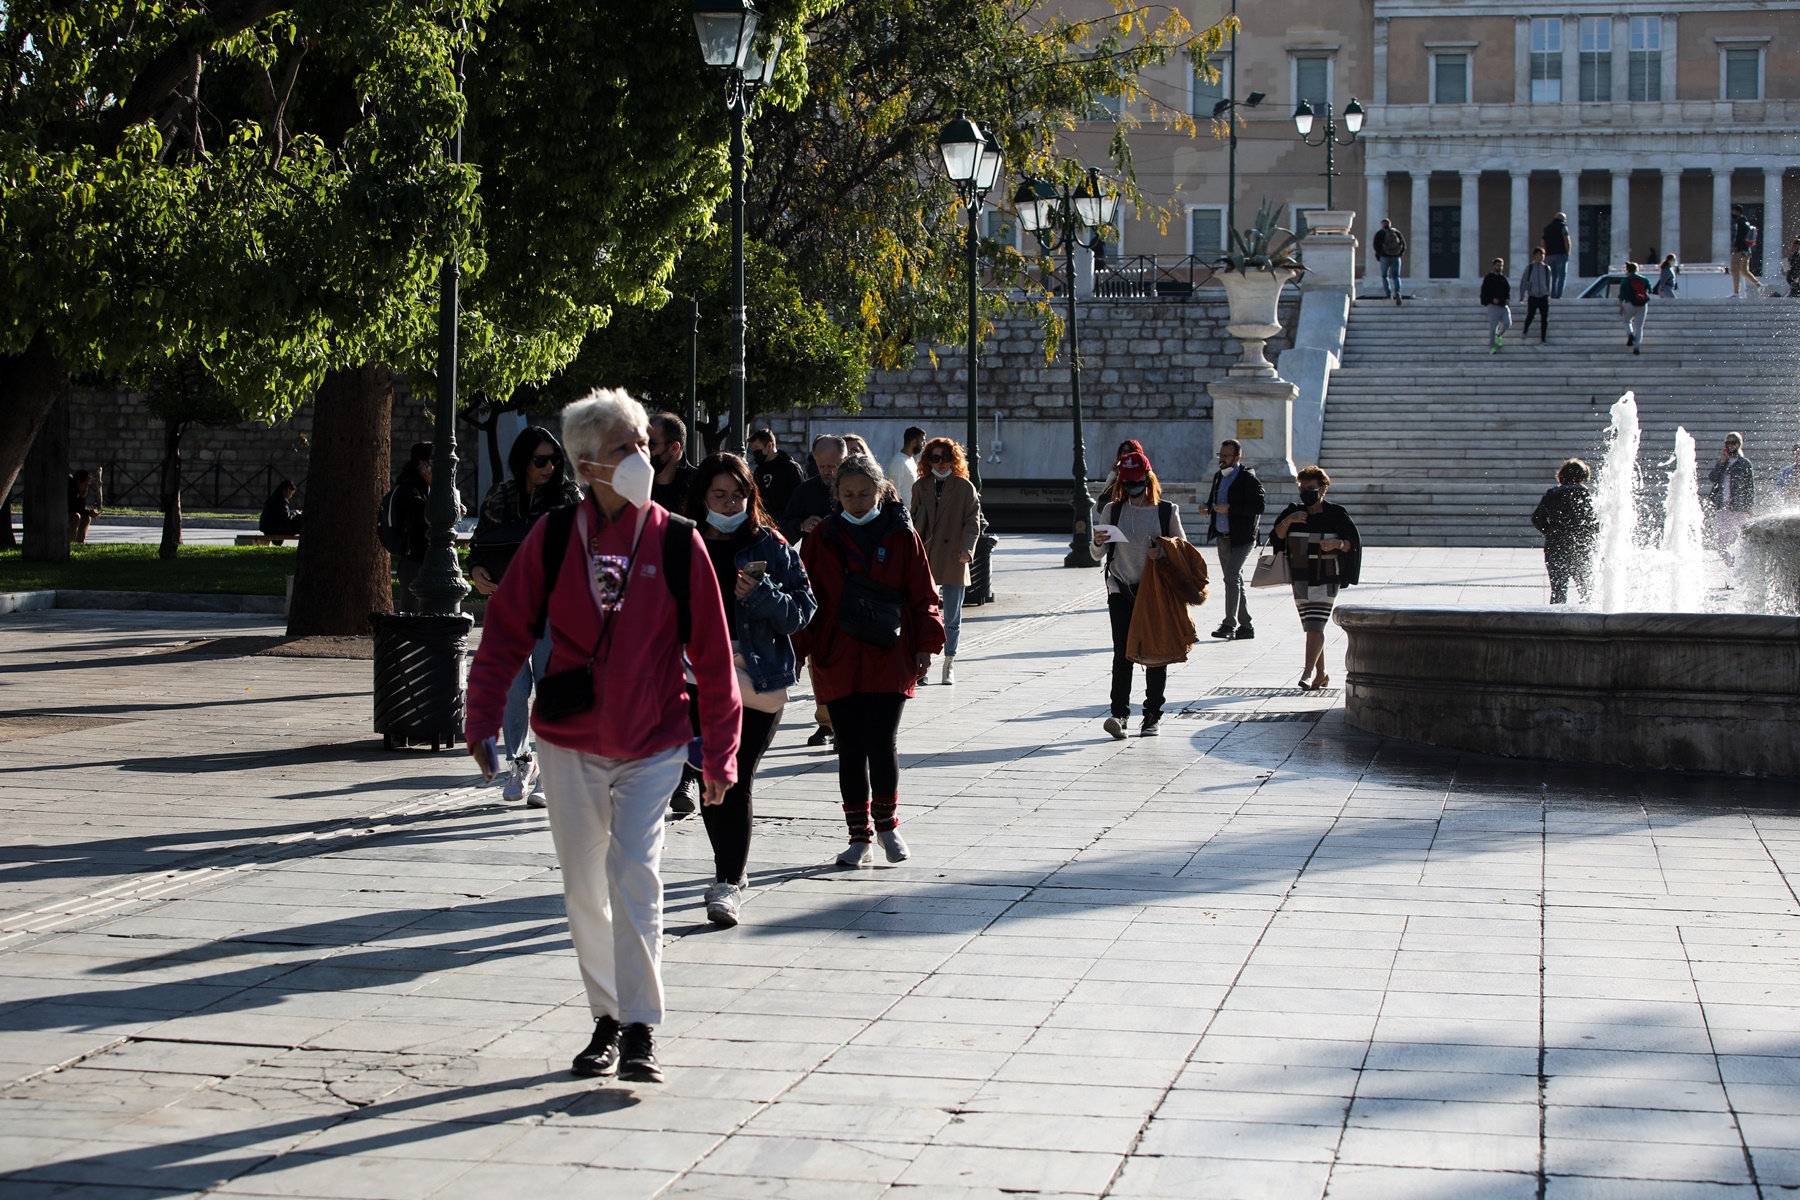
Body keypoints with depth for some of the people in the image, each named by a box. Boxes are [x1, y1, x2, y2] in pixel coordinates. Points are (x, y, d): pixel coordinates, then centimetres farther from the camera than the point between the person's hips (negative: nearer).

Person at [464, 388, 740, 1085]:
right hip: (568, 745, 2)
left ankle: (641, 1032, -6)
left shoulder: (677, 543, -7)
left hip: (652, 747, -2)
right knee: (584, 889, 10)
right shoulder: (552, 538, -5)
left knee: (634, 875, -14)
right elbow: (506, 632, 1)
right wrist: (483, 721, -5)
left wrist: (719, 754, -1)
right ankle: (606, 1020, 25)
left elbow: (712, 654, -2)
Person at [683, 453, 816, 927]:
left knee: (735, 783, -8)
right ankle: (731, 873, 26)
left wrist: (762, 595, -15)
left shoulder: (770, 547, 3)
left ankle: (729, 883, -2)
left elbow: (803, 608, 2)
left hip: (757, 679, -2)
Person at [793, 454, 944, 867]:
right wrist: (798, 648, 2)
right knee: (850, 749, 4)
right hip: (837, 660, 2)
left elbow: (923, 594, 6)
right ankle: (860, 836, 14)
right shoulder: (822, 539, 6)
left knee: (882, 743, -7)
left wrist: (926, 643, -1)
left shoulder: (901, 535, 3)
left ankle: (886, 823, 17)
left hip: (890, 658, -2)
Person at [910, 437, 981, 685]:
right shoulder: (920, 487, 11)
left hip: (953, 561, -2)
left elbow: (973, 522, -4)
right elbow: (914, 522, 16)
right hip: (924, 561, 2)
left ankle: (949, 665, 16)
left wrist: (967, 548, -19)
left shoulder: (965, 488, 1)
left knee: (952, 618, 6)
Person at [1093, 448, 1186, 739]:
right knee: (1122, 653, -10)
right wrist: (1097, 542, -13)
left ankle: (1153, 715, 14)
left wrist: (1163, 553, -14)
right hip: (1121, 591, 0)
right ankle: (1119, 713, -15)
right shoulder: (1113, 510, 5)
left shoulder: (1167, 511, 0)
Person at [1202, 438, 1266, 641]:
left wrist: (1229, 508, -21)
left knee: (1231, 577, -16)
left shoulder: (1248, 478, -10)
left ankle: (1229, 624, -13)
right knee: (1235, 581, 12)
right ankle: (1245, 626, 19)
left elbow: (1260, 505, -19)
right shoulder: (1218, 476, 13)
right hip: (1223, 538, 8)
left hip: (1241, 538, -8)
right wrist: (1209, 508, 3)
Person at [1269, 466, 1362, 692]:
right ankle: (1321, 674, 20)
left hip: (1326, 581, -4)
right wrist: (1287, 522, -17)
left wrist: (1337, 544, -20)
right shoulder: (1293, 512, 8)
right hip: (1300, 580, 4)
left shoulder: (1336, 514, -1)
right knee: (1311, 629, 9)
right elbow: (1275, 538, 0)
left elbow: (1354, 541, 0)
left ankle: (1307, 673, -21)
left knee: (1315, 628, -15)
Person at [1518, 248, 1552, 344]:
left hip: (1544, 297, 2)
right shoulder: (1529, 267, 2)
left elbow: (1548, 282, 17)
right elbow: (1523, 281, 6)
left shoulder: (1546, 268, 7)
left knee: (1544, 318, -2)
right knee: (1530, 315, -5)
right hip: (1532, 296, -2)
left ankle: (1543, 339, 7)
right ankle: (1525, 331, 25)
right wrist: (1522, 295, 3)